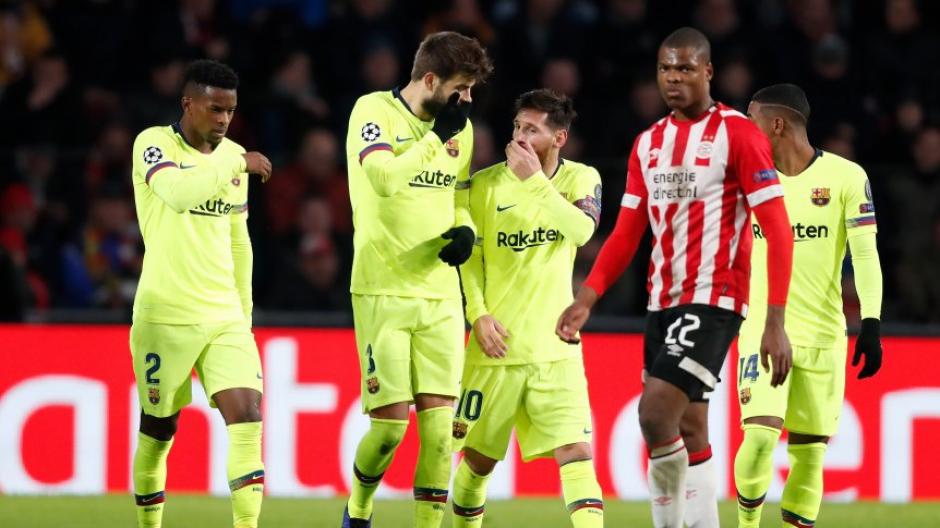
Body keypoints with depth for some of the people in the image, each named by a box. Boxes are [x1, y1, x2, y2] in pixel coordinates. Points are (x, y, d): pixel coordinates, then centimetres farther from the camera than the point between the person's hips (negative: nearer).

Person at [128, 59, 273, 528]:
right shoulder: (154, 143, -7)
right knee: (158, 431, 5)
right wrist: (238, 163, -19)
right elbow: (178, 194, -29)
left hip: (225, 317, 4)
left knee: (247, 417, -13)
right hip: (165, 315, -4)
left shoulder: (232, 156, 12)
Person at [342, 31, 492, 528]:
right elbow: (384, 179, -24)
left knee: (439, 423, -4)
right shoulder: (374, 111, -8)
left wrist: (464, 231, 2)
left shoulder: (460, 129, 11)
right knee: (390, 422, -7)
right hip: (382, 295, -5)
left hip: (440, 296, 5)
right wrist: (437, 136, -17)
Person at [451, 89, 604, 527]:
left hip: (556, 348, 0)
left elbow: (582, 231, -19)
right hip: (497, 344, 0)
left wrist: (535, 179, -20)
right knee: (479, 458, 8)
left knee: (576, 452, -13)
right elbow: (469, 256, 3)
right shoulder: (485, 184, -1)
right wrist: (478, 315, -8)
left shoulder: (581, 179, 0)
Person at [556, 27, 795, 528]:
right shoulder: (648, 143, 13)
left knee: (656, 412, -20)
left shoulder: (738, 134, -8)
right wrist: (587, 298, 3)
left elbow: (777, 231, -11)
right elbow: (627, 233, 16)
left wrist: (775, 322, -17)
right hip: (662, 300, 7)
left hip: (714, 299, -7)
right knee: (687, 430, 9)